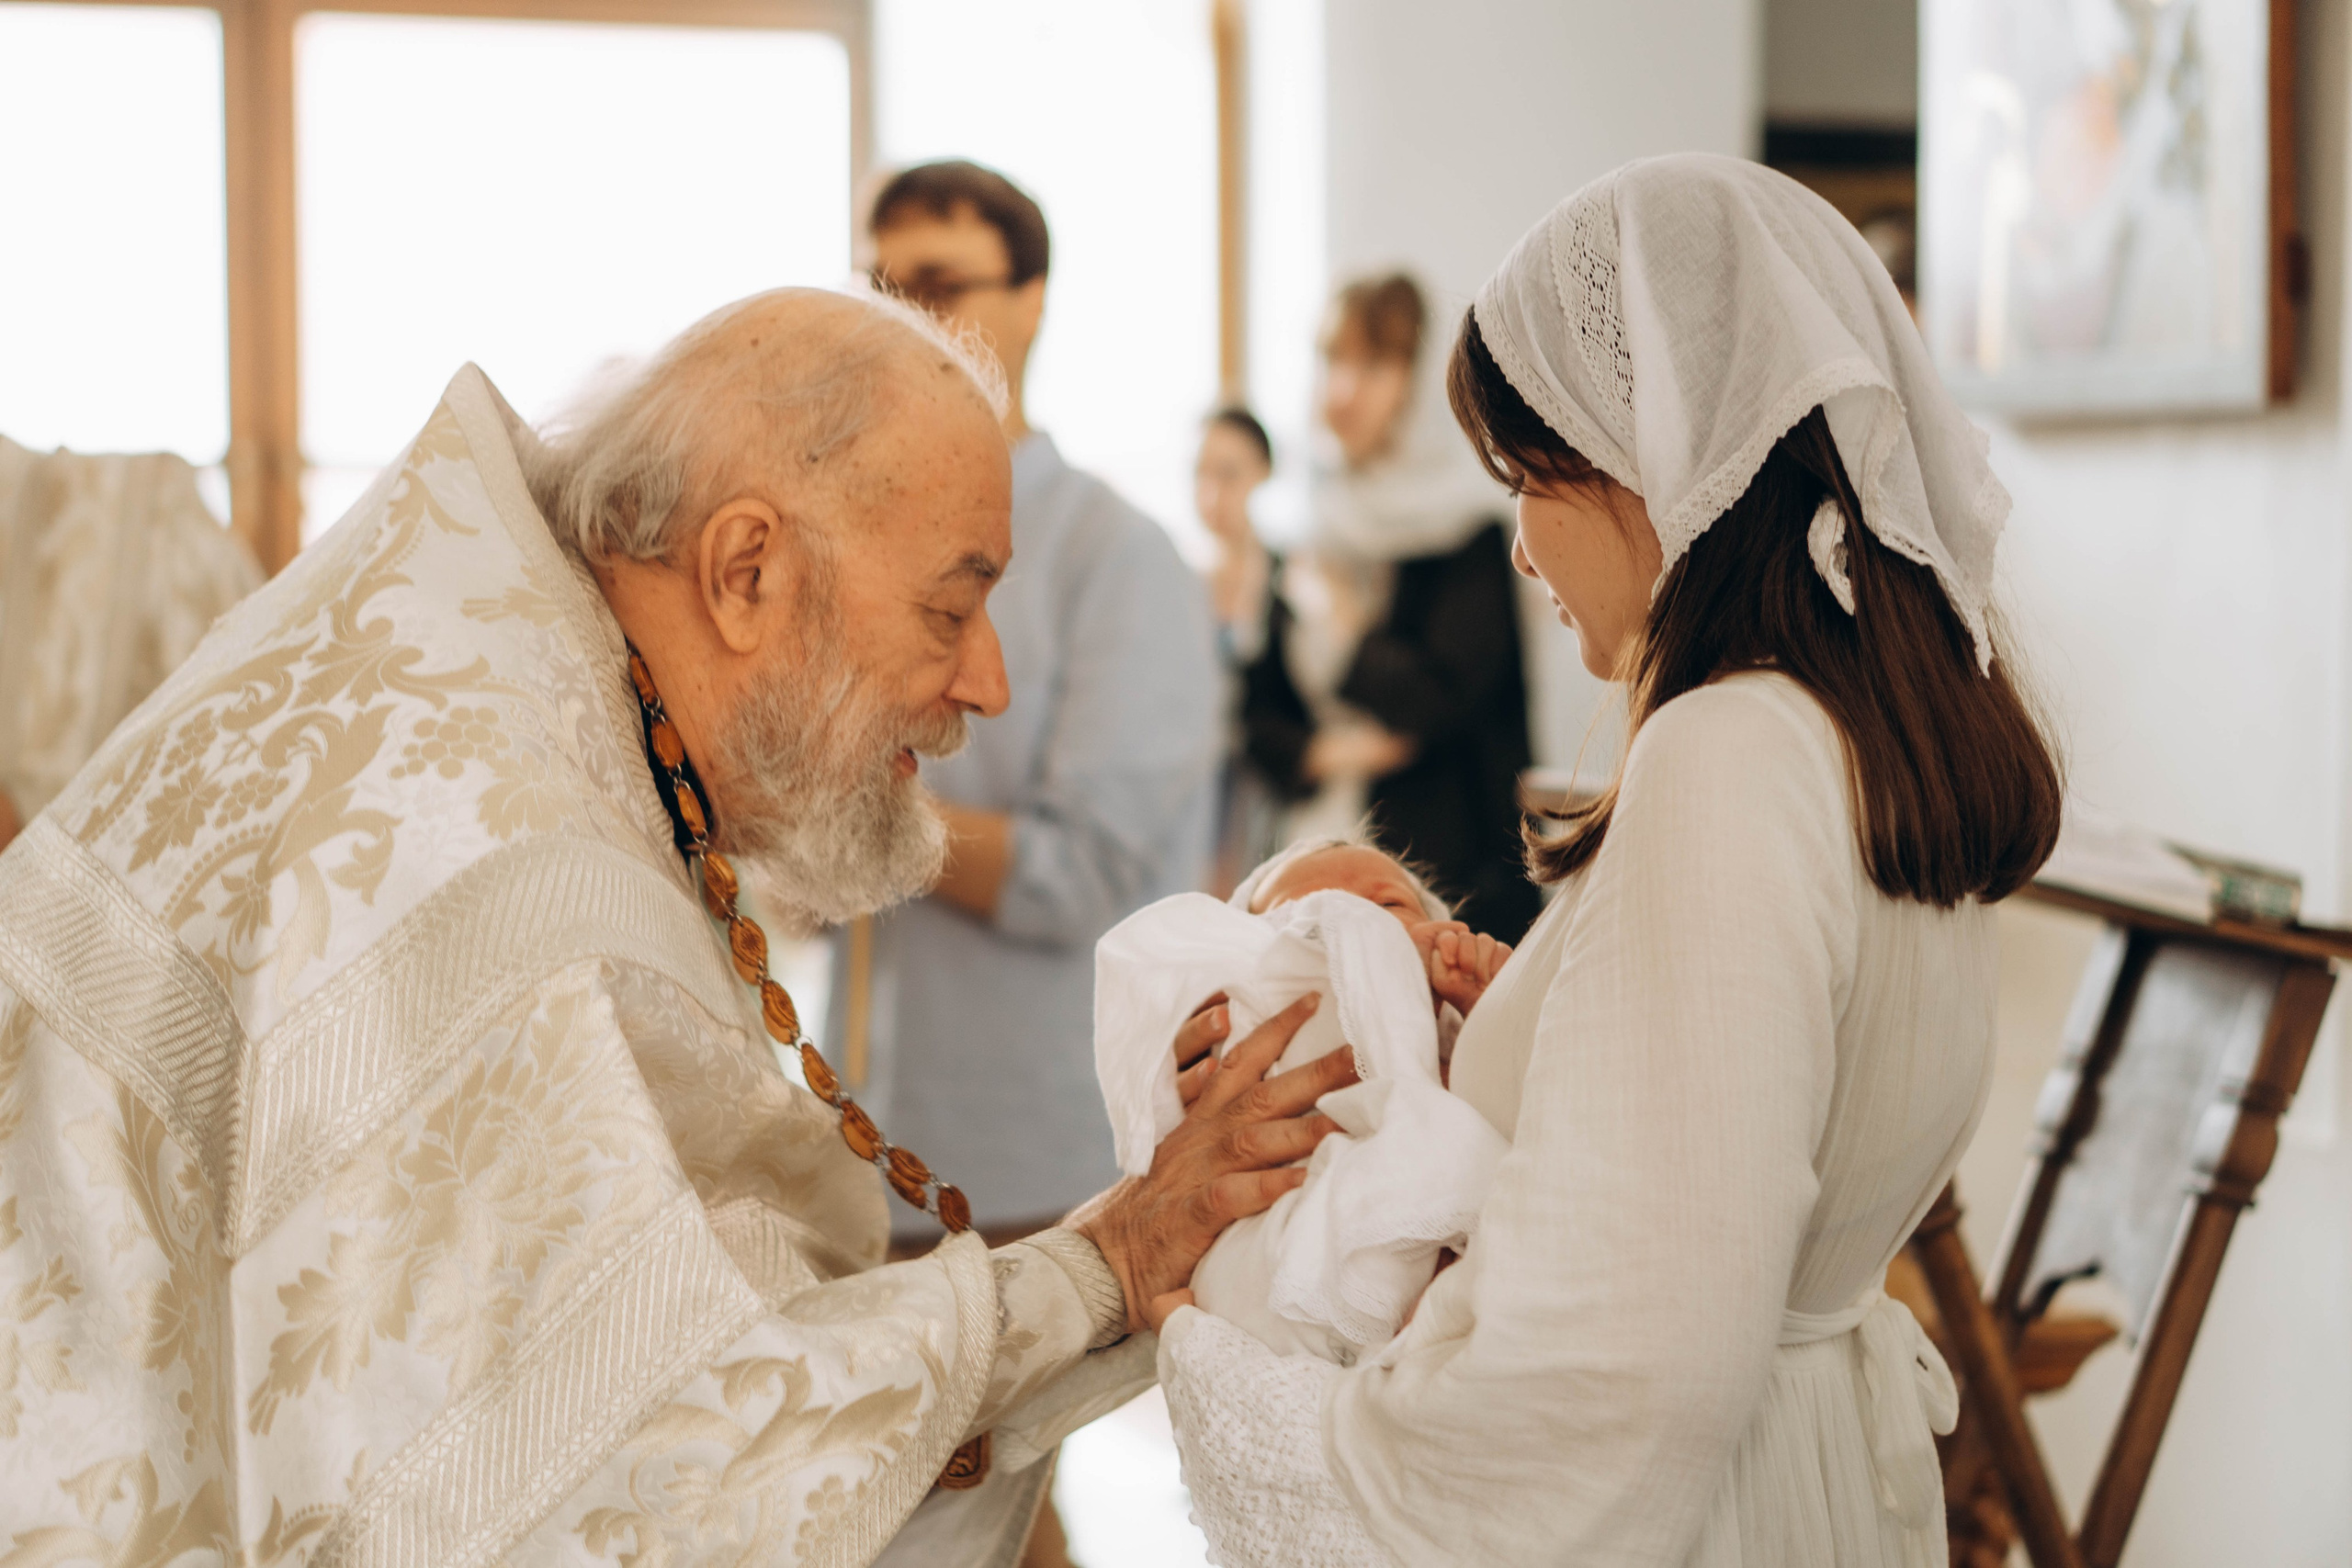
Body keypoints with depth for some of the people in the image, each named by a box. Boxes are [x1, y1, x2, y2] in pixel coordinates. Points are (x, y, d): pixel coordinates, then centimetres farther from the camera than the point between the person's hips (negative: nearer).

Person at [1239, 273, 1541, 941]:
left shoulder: (1468, 539, -5)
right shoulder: (1318, 530, 14)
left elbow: (1442, 699, -15)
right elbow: (1261, 705, 16)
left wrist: (1339, 622, -1)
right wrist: (1321, 754, -4)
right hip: (1317, 847, 5)